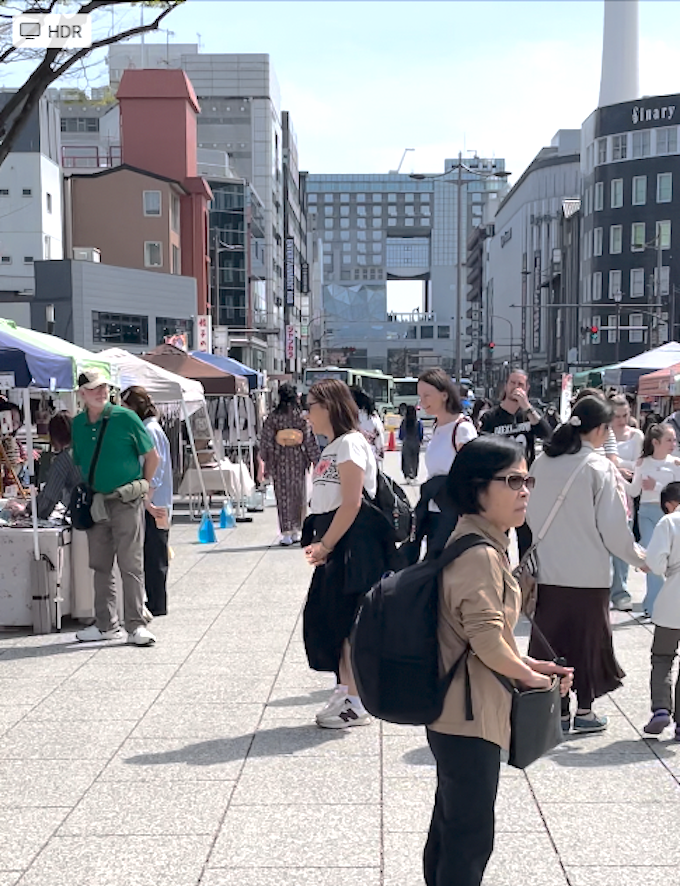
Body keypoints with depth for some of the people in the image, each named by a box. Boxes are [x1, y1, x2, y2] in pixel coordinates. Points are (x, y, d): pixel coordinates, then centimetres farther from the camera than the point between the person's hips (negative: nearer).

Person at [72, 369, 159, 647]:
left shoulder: (125, 418, -7)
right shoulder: (78, 424, 7)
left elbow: (152, 457, 0)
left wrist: (141, 487, 1)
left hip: (126, 502, -5)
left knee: (131, 565, -5)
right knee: (101, 566, 10)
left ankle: (136, 625, -1)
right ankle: (106, 625, 19)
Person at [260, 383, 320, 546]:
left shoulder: (273, 418, -6)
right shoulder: (302, 417, -4)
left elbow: (266, 440, -4)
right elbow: (310, 440, -3)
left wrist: (265, 459, 8)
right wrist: (315, 460, 4)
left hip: (280, 461, -1)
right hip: (298, 459, 1)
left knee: (283, 496, 4)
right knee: (298, 495, 12)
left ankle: (286, 533, 0)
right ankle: (296, 531, 17)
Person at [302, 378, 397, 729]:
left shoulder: (350, 443, -12)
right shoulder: (334, 446, 18)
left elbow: (351, 504, -19)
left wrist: (325, 545, -17)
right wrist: (319, 543, 7)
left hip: (352, 546, -10)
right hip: (335, 546, 10)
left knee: (348, 621, -4)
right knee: (326, 617, 11)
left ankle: (355, 704, 5)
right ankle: (345, 691, 21)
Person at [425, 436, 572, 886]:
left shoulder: (481, 544, 11)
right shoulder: (481, 555, -22)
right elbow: (487, 640, -25)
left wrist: (527, 664, 8)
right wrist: (529, 676, -9)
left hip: (455, 710, 10)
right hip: (470, 715, -10)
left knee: (451, 823, 21)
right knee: (472, 835, 0)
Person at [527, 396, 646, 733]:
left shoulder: (542, 462, 1)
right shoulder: (600, 468, -13)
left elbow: (530, 514, 8)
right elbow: (613, 527, -10)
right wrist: (639, 557, 5)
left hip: (548, 571, 4)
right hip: (588, 573, -4)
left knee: (551, 638, 11)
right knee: (587, 638, 11)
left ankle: (556, 710, 17)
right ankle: (584, 711, 20)